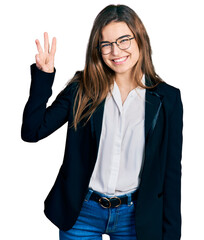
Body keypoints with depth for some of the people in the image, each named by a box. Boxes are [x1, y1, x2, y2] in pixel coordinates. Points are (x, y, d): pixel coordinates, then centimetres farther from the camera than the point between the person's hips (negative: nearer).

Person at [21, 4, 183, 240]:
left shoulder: (167, 98, -4)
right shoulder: (82, 89, -3)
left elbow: (171, 170, -1)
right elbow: (32, 131, -7)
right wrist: (43, 76, -14)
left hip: (134, 216, 0)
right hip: (81, 212, 1)